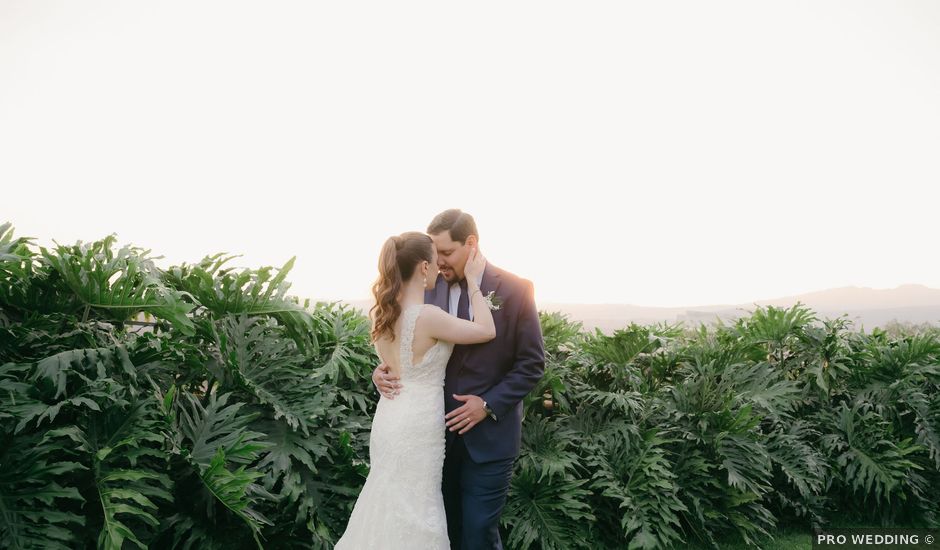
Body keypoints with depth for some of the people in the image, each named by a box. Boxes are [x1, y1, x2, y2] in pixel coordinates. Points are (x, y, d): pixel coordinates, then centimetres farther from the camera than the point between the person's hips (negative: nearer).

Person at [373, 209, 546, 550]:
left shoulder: (515, 290, -9)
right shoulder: (429, 288, 0)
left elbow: (531, 364, -6)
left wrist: (489, 405, -16)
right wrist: (384, 369, -14)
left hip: (488, 434, -3)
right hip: (437, 429, 3)